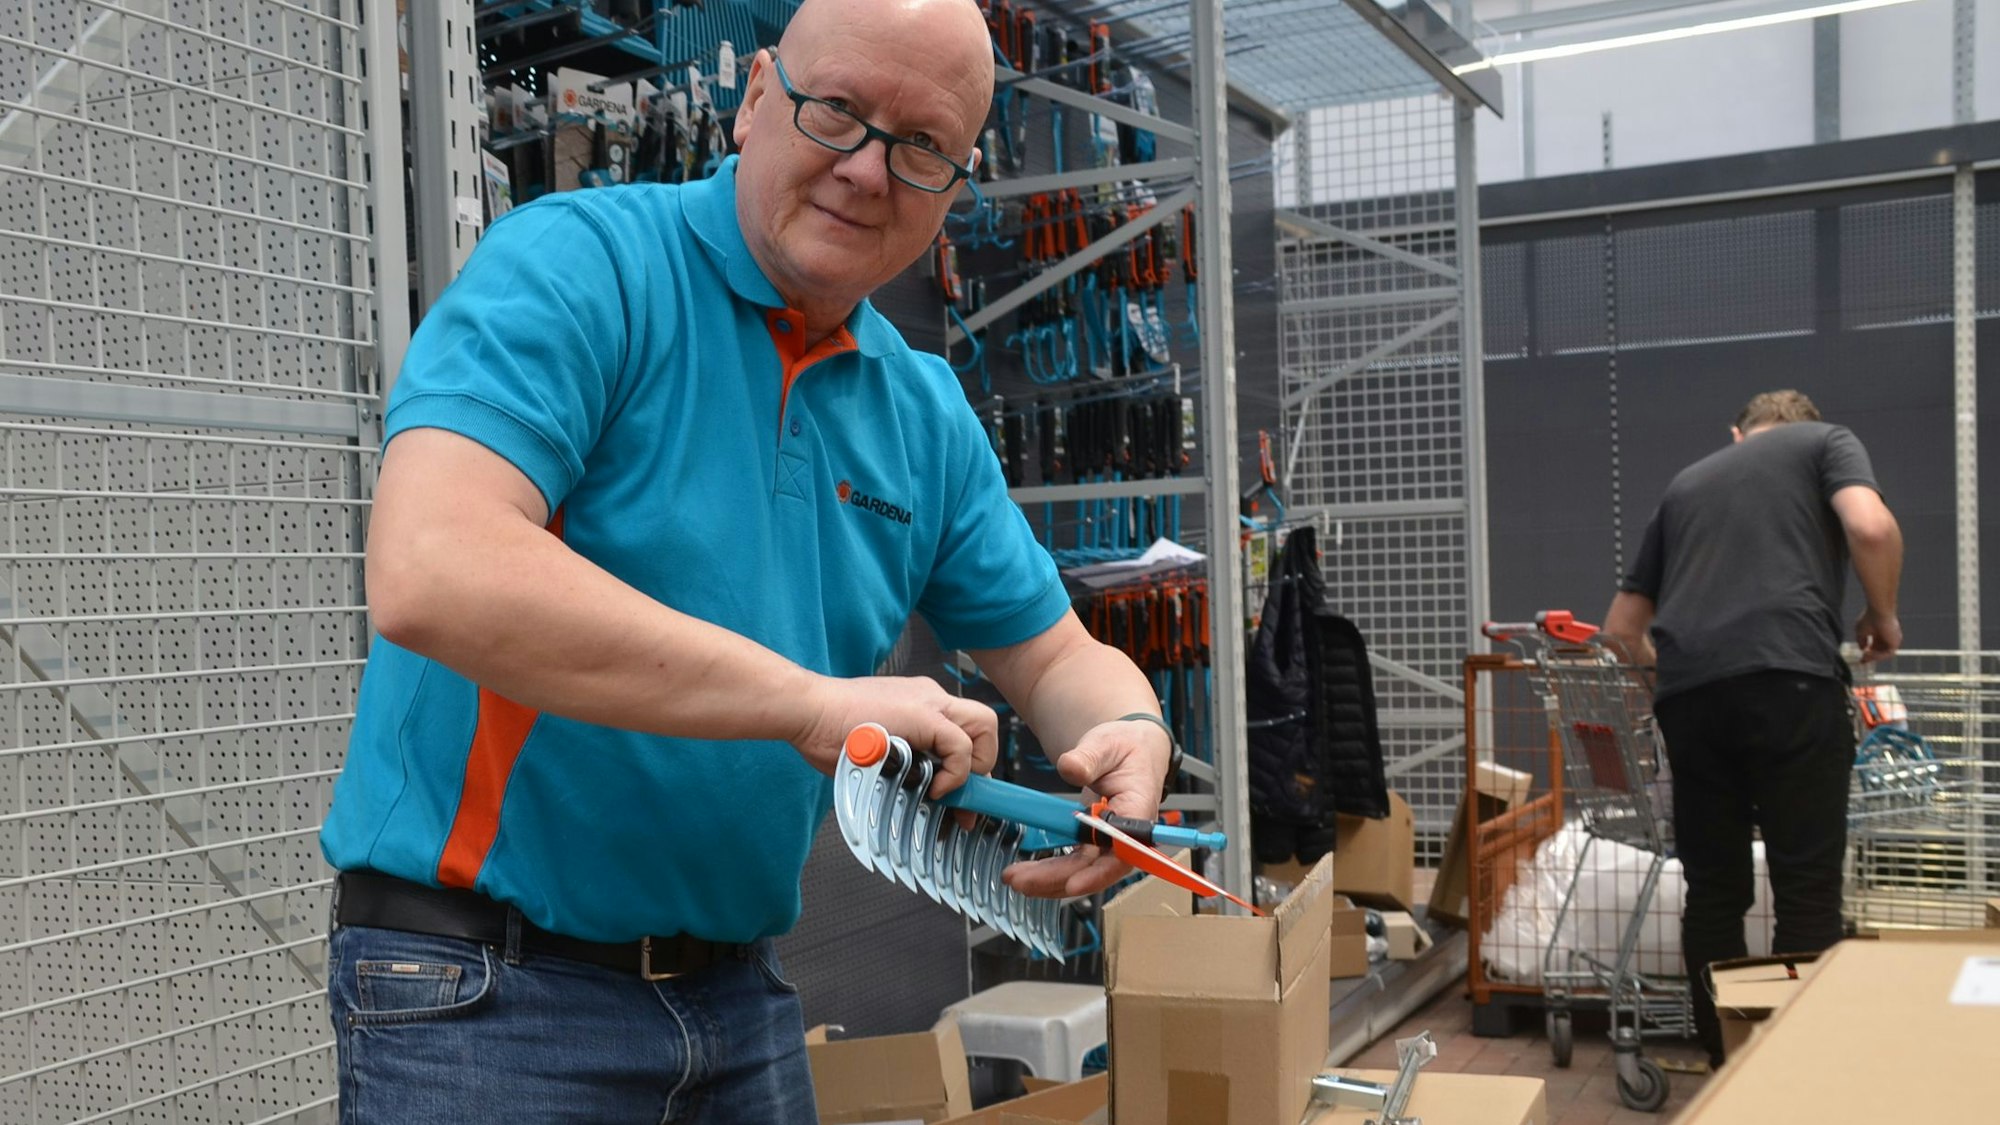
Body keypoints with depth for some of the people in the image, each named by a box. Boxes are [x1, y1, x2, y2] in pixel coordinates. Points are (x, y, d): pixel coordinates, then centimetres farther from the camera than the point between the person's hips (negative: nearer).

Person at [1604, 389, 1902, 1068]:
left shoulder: (1687, 481, 31)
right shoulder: (1825, 442, 20)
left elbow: (1621, 625, 31)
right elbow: (1871, 527, -4)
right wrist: (1883, 616, 13)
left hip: (1687, 689, 4)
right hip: (1787, 676, -4)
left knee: (1714, 892, 11)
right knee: (1806, 890, 1)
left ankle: (1723, 1061, 16)